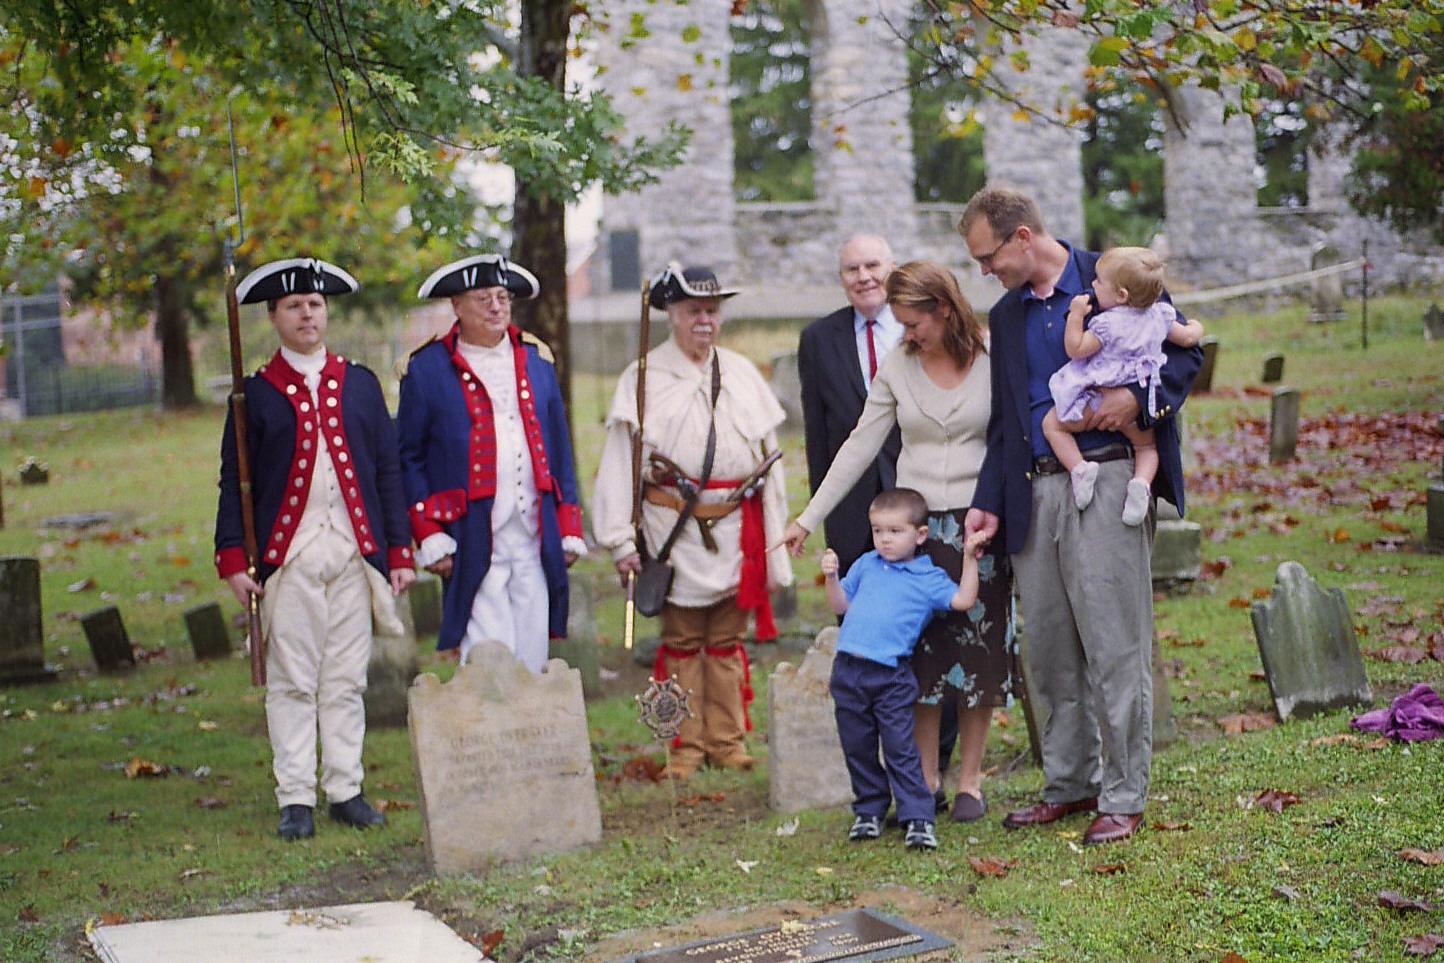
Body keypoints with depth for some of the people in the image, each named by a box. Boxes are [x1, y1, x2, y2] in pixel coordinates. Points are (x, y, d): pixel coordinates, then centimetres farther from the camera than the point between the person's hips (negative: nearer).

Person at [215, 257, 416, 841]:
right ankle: (296, 799, 5)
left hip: (354, 553, 2)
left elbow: (388, 471, 11)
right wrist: (233, 561, -6)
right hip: (288, 556, -2)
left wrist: (399, 552, 5)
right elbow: (235, 482, 3)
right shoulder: (256, 393, 5)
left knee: (346, 680, 6)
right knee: (292, 681, 0)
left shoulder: (360, 384, 11)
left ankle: (345, 791, 13)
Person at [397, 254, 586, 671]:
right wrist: (429, 537, -5)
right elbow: (408, 459, 3)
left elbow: (560, 449, 17)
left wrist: (569, 528, 11)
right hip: (473, 547, -4)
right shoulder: (427, 369, 2)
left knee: (532, 662, 6)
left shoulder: (535, 359, 14)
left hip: (536, 543, 4)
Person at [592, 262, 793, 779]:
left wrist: (774, 537, 12)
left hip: (736, 528, 3)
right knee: (681, 640, 3)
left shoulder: (743, 374, 12)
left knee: (728, 640, 8)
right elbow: (620, 461, -2)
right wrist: (621, 540, -8)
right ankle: (688, 746, 11)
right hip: (674, 528, -3)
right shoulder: (644, 378, 0)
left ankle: (728, 741, 17)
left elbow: (769, 457, 14)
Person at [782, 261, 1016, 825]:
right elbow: (861, 445, 6)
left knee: (979, 650, 2)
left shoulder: (992, 360, -4)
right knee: (921, 651, 1)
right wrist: (810, 518, 5)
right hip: (916, 524, 2)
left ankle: (969, 779, 13)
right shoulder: (897, 368, 3)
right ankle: (924, 779, 11)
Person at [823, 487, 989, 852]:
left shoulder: (928, 578, 3)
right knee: (858, 749, 11)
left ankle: (917, 818, -1)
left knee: (900, 749, -5)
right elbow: (841, 605, 19)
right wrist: (831, 577, 3)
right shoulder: (865, 565, 14)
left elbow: (963, 600, -9)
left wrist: (970, 559, -13)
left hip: (892, 676, -4)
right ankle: (869, 810, 24)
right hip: (848, 671, 4)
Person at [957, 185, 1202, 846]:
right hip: (1034, 492, 6)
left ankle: (1123, 798, 3)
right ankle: (1069, 784, 21)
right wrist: (987, 503, 8)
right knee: (1049, 650, 9)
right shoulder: (1004, 317, 17)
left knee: (1114, 647, -5)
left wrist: (1137, 396, -16)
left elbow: (1185, 353, 2)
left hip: (1106, 480, -6)